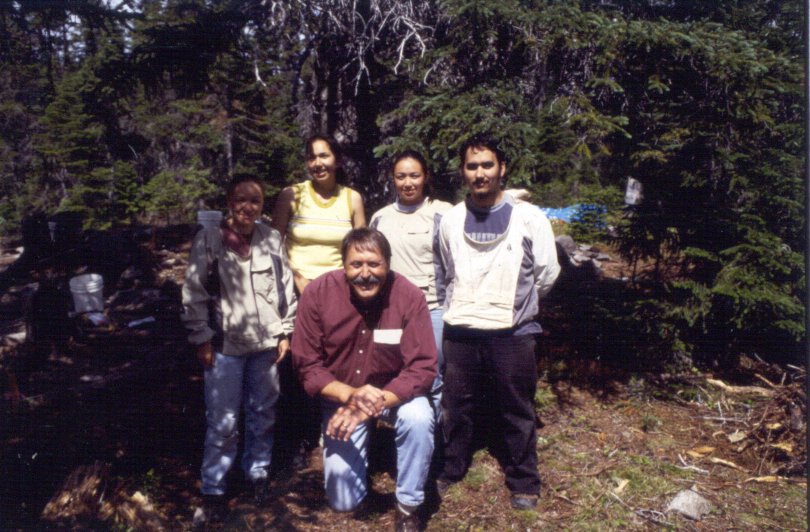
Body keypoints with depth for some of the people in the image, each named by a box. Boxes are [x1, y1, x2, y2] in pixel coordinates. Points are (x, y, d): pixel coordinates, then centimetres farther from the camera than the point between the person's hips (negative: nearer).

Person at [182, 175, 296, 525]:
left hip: (266, 343, 3)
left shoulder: (272, 239, 3)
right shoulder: (207, 240, -5)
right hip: (224, 345, -3)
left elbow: (286, 287, 8)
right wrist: (202, 339, -7)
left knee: (263, 414, 15)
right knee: (222, 422, 1)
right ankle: (213, 492, 17)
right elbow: (193, 294, -4)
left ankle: (257, 473, 35)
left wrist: (285, 332, 6)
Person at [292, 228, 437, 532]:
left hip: (395, 392, 0)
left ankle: (408, 506, -8)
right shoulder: (317, 293, -20)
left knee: (419, 418, -34)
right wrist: (351, 395, -31)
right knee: (344, 501, 0)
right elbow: (307, 366, -15)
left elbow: (422, 367, -22)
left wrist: (378, 401, -36)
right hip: (340, 397, 1)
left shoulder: (409, 296, -22)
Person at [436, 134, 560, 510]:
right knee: (455, 408, 14)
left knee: (516, 413, 9)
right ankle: (450, 469, 33)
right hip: (460, 331, 3)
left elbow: (546, 275, 3)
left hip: (512, 333, -2)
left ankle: (524, 483, 27)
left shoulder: (529, 218, -6)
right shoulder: (451, 220, 3)